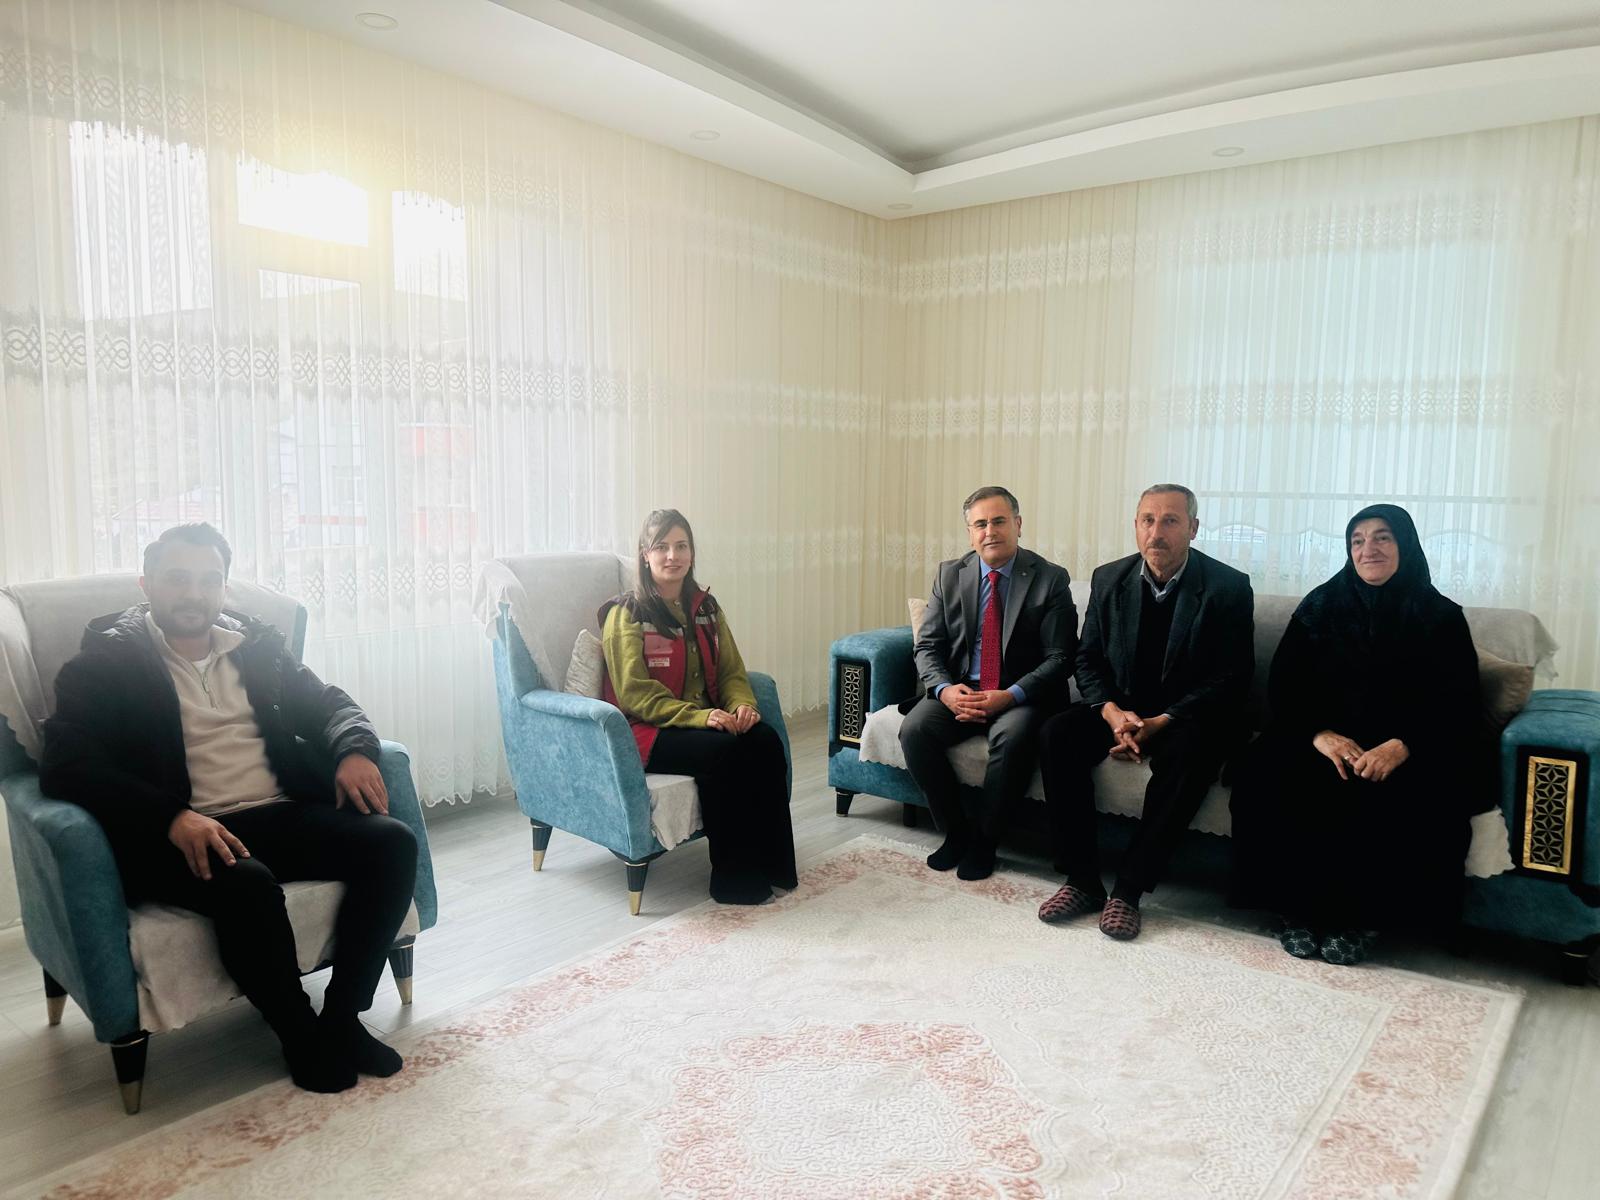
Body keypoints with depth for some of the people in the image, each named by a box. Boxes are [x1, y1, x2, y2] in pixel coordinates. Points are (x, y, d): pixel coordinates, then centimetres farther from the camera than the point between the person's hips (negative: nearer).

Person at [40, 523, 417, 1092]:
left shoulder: (257, 645, 17)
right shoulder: (106, 660, 3)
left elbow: (329, 703, 20)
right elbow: (65, 764, -9)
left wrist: (353, 750, -7)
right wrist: (172, 818, -26)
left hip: (282, 815, 5)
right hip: (180, 834, -4)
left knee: (393, 842, -19)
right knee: (247, 884, -35)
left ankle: (343, 1015, -6)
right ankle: (302, 1035, -10)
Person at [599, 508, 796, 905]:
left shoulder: (705, 608, 12)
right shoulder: (625, 614, -7)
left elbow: (732, 672, 11)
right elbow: (635, 694, -14)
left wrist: (742, 705, -13)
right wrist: (699, 716, -25)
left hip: (707, 720, 6)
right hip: (647, 730, -5)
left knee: (766, 742, -24)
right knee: (723, 752, -32)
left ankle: (771, 865, -16)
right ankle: (733, 880, -20)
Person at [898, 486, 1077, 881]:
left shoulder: (1051, 578, -3)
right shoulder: (949, 575, 6)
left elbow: (1059, 658, -8)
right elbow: (927, 647, 5)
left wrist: (1009, 696, -22)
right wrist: (944, 689, -17)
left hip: (1021, 695, -3)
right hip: (959, 689, 3)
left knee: (1012, 737, -35)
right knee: (915, 730, -24)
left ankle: (983, 838, -12)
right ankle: (956, 832, -4)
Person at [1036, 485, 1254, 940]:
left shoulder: (1228, 587, -9)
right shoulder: (1109, 579, 2)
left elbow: (1232, 679, -11)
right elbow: (1088, 660, 5)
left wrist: (1162, 722, -22)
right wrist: (1112, 712, -16)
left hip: (1186, 715, -3)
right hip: (1119, 708, 4)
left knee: (1187, 754, -36)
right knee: (1056, 736, -23)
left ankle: (1128, 890, -26)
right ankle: (1082, 881, -17)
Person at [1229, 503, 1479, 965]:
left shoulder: (1440, 617, 4)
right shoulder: (1320, 607, 9)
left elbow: (1458, 705, -3)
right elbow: (1283, 686, 3)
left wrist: (1401, 747, -21)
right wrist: (1320, 734, -16)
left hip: (1409, 750, -1)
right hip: (1322, 739, 2)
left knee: (1407, 804, -33)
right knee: (1269, 780, -28)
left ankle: (1360, 918, -15)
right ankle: (1300, 909, -16)